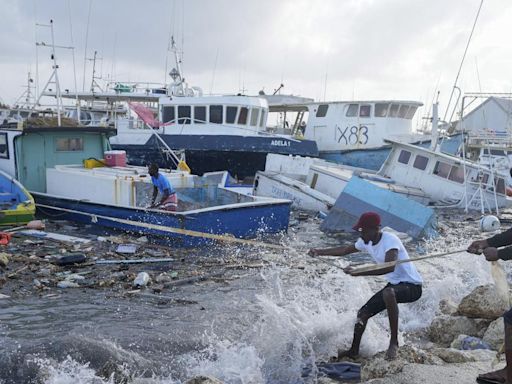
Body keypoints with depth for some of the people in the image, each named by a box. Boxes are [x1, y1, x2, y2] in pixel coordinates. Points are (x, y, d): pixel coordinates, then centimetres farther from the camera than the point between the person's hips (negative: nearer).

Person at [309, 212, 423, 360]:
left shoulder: (390, 240, -26)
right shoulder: (366, 242, 0)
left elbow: (389, 267, -42)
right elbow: (345, 250, 18)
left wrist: (357, 273, -43)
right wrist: (319, 252, 11)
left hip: (412, 285, -9)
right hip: (394, 284, 9)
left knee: (388, 293, -40)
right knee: (363, 313, 8)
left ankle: (394, 341, -27)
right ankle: (354, 351, 30)